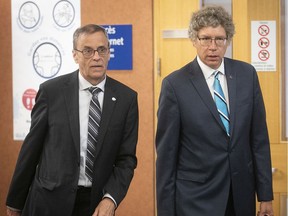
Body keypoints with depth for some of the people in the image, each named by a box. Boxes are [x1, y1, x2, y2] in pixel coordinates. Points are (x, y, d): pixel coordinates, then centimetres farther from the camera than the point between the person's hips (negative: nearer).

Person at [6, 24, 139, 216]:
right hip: (50, 200, -1)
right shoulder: (51, 91, -6)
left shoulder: (127, 98, -2)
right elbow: (31, 147, 0)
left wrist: (110, 199, -15)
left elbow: (126, 157, -1)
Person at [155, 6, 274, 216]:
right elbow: (166, 151, -7)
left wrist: (265, 193, 3)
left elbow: (259, 137, 3)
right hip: (196, 198, -4)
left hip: (242, 193, 4)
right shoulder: (175, 84, -10)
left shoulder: (247, 74, 0)